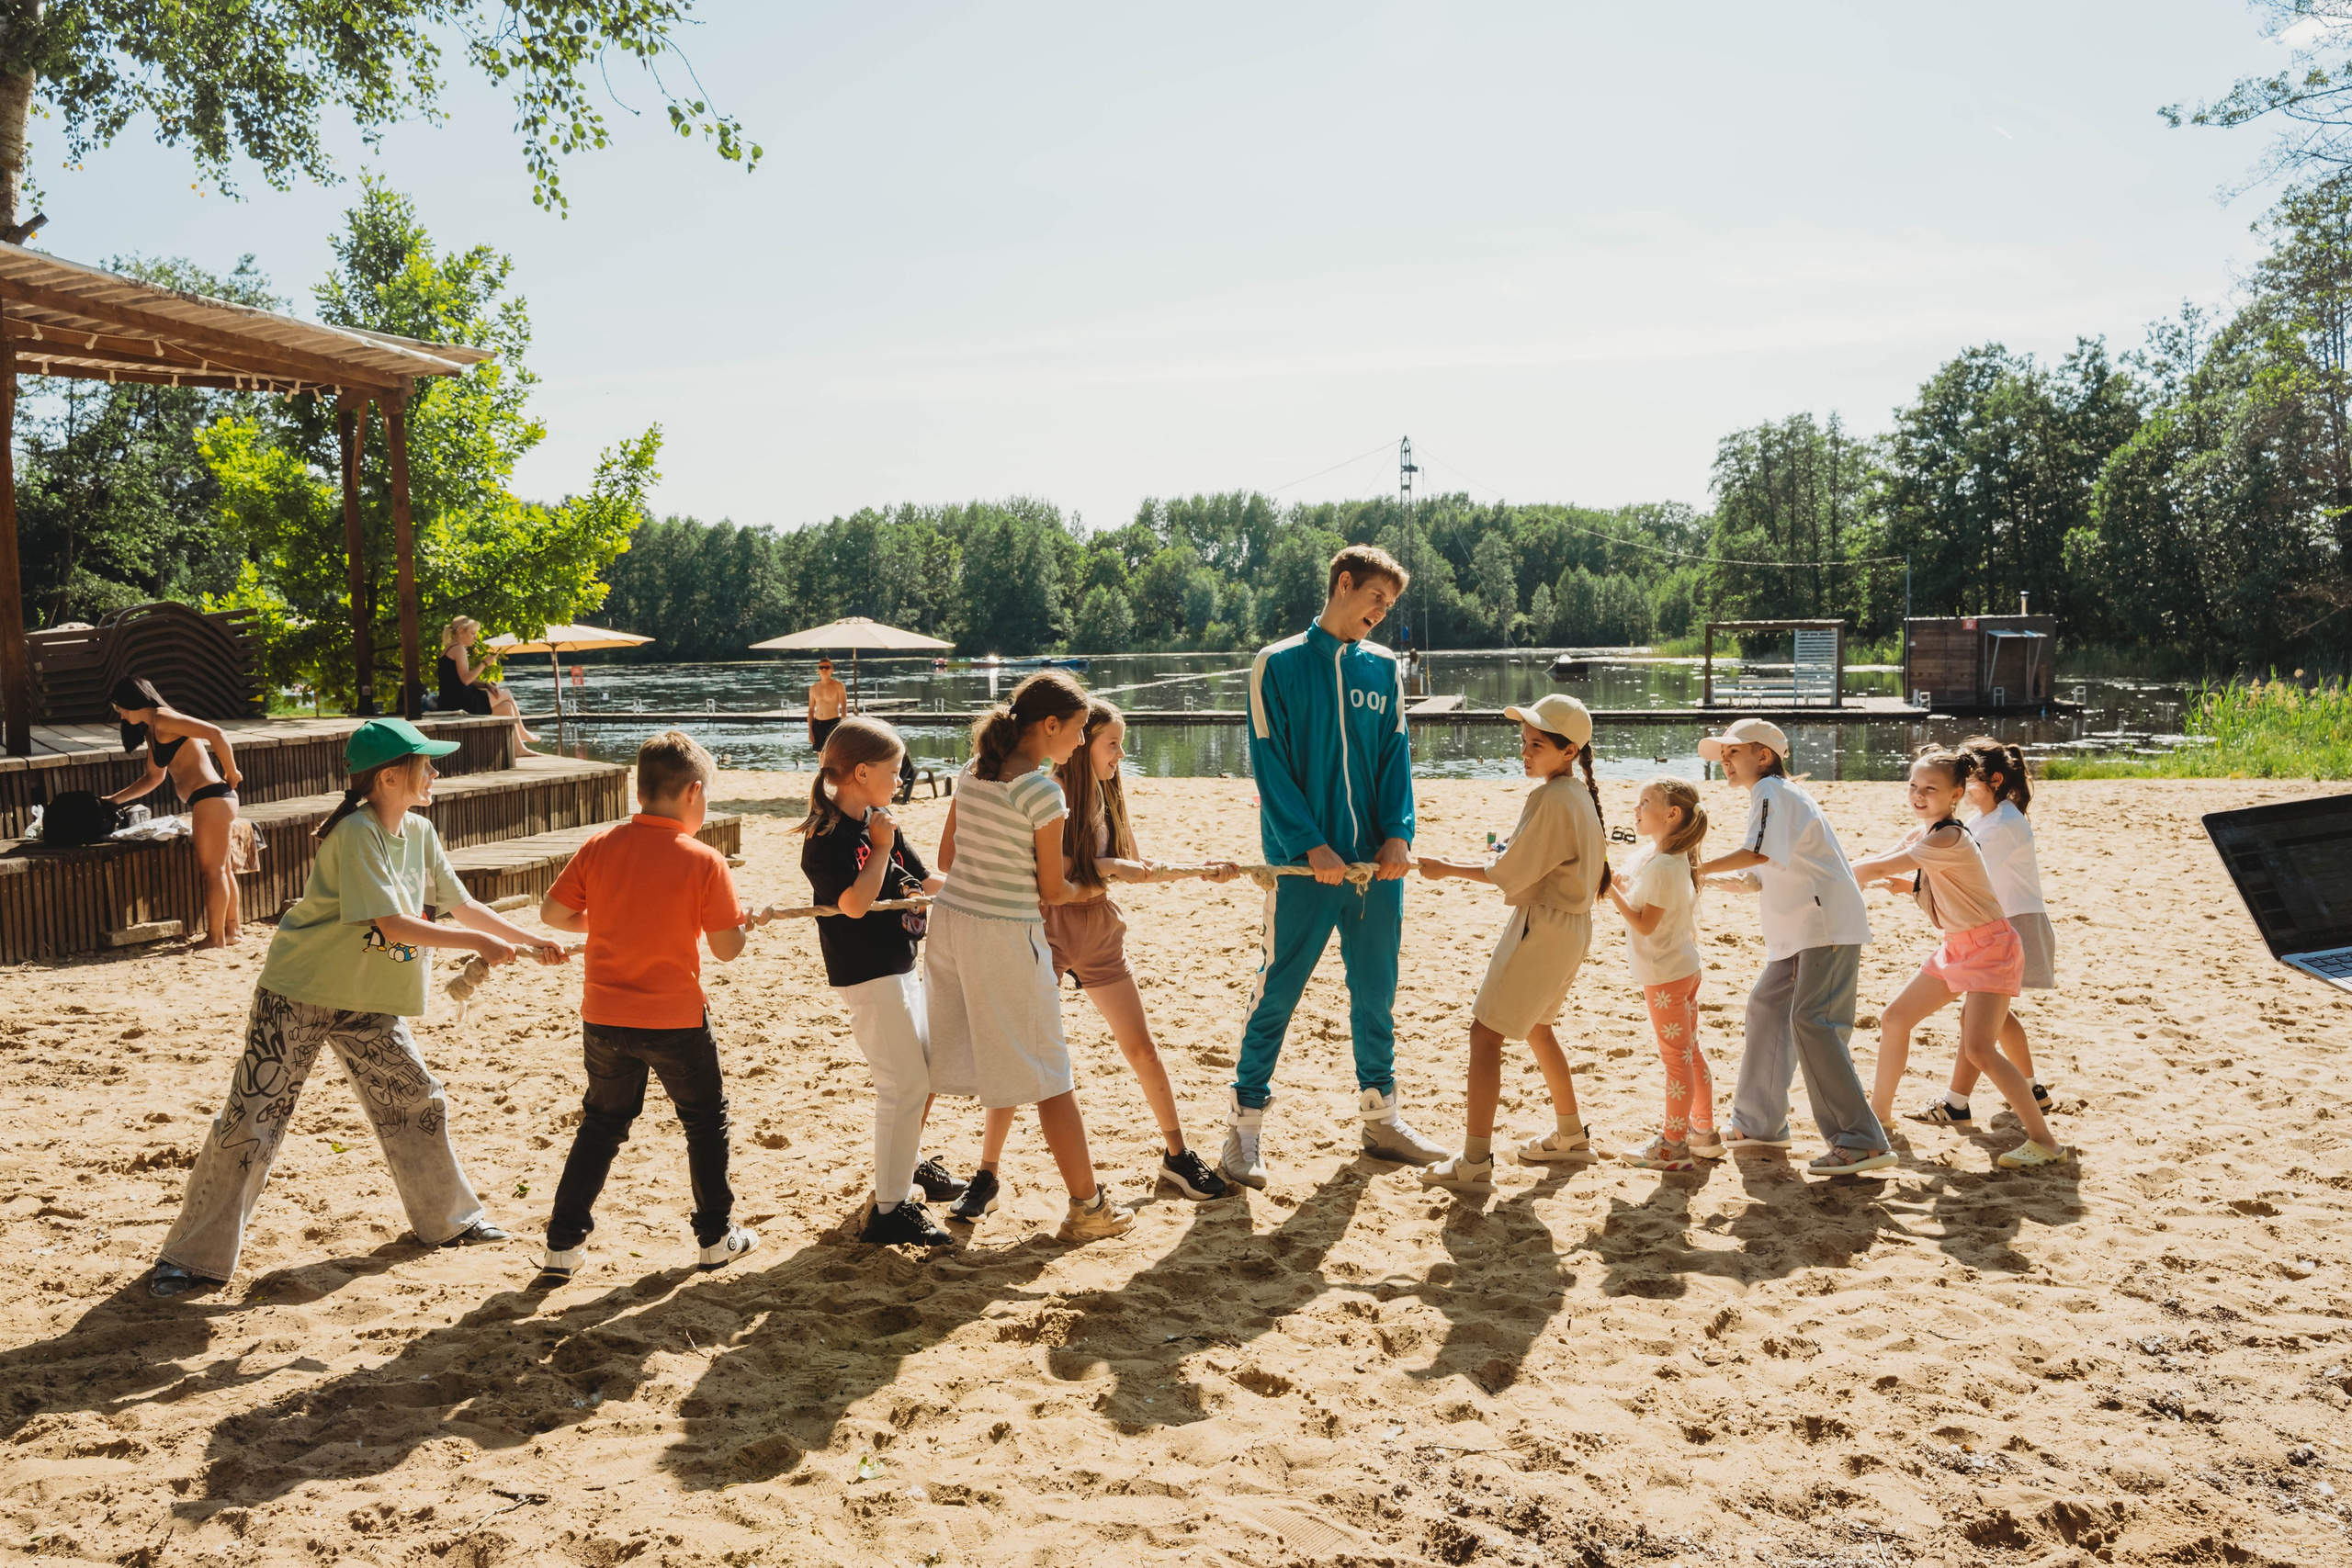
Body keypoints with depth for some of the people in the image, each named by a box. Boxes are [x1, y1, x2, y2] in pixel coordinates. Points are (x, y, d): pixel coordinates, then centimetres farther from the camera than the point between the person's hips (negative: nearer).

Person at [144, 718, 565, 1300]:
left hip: (368, 1003, 8)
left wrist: (531, 941, 8)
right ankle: (193, 1256, 9)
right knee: (249, 1122, -4)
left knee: (419, 1103, 12)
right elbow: (391, 924, -25)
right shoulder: (356, 832, -21)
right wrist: (479, 943, -20)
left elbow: (461, 906, 12)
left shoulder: (420, 834, 3)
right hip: (298, 995, -8)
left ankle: (446, 1219, 30)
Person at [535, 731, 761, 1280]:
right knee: (706, 1120, 17)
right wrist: (746, 918, 12)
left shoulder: (599, 848, -5)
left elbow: (551, 914, 1)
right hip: (676, 1020, -3)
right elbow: (727, 949, -9)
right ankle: (715, 1237, 25)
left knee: (601, 1126, 19)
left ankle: (563, 1244, 18)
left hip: (604, 1017, 3)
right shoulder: (705, 863, -14)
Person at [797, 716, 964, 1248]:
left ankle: (908, 1161, 44)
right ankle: (888, 1210, -2)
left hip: (901, 964, 10)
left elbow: (925, 881, 14)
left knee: (925, 1066, 22)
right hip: (867, 974, -10)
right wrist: (881, 847, -20)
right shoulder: (826, 837, -17)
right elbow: (854, 903, -28)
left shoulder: (881, 822, 9)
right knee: (904, 1084, -9)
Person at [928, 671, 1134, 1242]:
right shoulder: (1042, 792, -15)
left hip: (950, 917, 7)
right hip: (1007, 937, -7)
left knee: (928, 1065, 17)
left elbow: (946, 858, 12)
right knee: (1049, 1077, 3)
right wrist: (1085, 889, 13)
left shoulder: (970, 774, 6)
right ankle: (1087, 1206, 12)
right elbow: (1052, 890, -7)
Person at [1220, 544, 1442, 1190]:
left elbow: (1396, 755, 8)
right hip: (1304, 865, -4)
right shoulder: (1278, 665, -2)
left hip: (1377, 863, 4)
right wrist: (1311, 846, -15)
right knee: (1277, 994, 1)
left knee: (1376, 992, 13)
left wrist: (1397, 834, -8)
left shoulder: (1383, 669, 10)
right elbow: (1271, 765, -7)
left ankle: (1381, 1117, 26)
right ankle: (1246, 1125, 12)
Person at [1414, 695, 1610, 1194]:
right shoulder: (1582, 795, 8)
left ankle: (1475, 1163, -9)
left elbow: (1508, 874, -17)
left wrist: (1447, 868, -7)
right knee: (1536, 1027, 26)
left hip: (1541, 927, -10)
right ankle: (1571, 1137, 37)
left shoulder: (1549, 799, -21)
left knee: (1485, 1034, -8)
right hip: (1573, 924, 10)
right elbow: (1593, 870, 17)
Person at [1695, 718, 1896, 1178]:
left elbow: (1758, 853, -25)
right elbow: (1771, 875, 19)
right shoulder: (1775, 794, 21)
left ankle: (1863, 1142, -18)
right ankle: (1759, 1124, 26)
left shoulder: (1771, 790, -10)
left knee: (1812, 1022, -17)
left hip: (1829, 923, -11)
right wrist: (1732, 881, 5)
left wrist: (1699, 868, -19)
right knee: (1766, 1008, 15)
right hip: (1801, 931, 11)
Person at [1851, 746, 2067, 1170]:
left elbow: (1878, 868, -24)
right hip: (1956, 948, 10)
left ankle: (2044, 1140, -10)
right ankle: (1880, 1109, 28)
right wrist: (1904, 886, -10)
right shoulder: (1921, 835, 5)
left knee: (1979, 1049, -19)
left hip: (1991, 948, -10)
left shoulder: (1947, 838, -24)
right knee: (1893, 1019, 12)